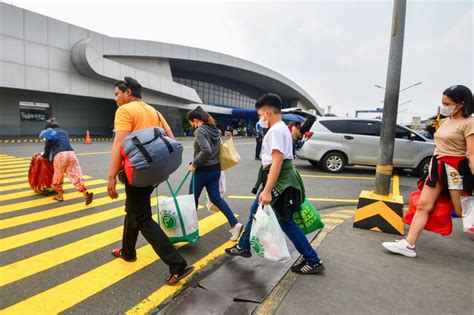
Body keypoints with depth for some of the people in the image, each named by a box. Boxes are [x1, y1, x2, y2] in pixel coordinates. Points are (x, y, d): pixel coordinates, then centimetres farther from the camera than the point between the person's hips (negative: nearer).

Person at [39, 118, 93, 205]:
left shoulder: (50, 134, 18)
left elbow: (47, 149, 19)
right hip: (71, 153, 4)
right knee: (76, 174, -4)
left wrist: (43, 155, 43)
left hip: (59, 155, -3)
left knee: (58, 176, 16)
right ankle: (85, 193, -21)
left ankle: (60, 195, 26)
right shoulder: (64, 132, 31)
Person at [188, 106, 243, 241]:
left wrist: (194, 164, -18)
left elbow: (206, 150, -29)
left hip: (202, 171, -8)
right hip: (215, 169, 8)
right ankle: (235, 224, 3)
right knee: (216, 198, 11)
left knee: (193, 198, 12)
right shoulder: (214, 129, 8)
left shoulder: (199, 131, -17)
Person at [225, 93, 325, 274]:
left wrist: (267, 191, -30)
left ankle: (313, 261, 13)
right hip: (276, 180, 11)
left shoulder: (276, 130, -18)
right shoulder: (280, 128, 13)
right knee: (255, 212, 19)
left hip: (279, 183, -10)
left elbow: (277, 161, -27)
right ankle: (243, 247, 35)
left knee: (286, 223, -1)